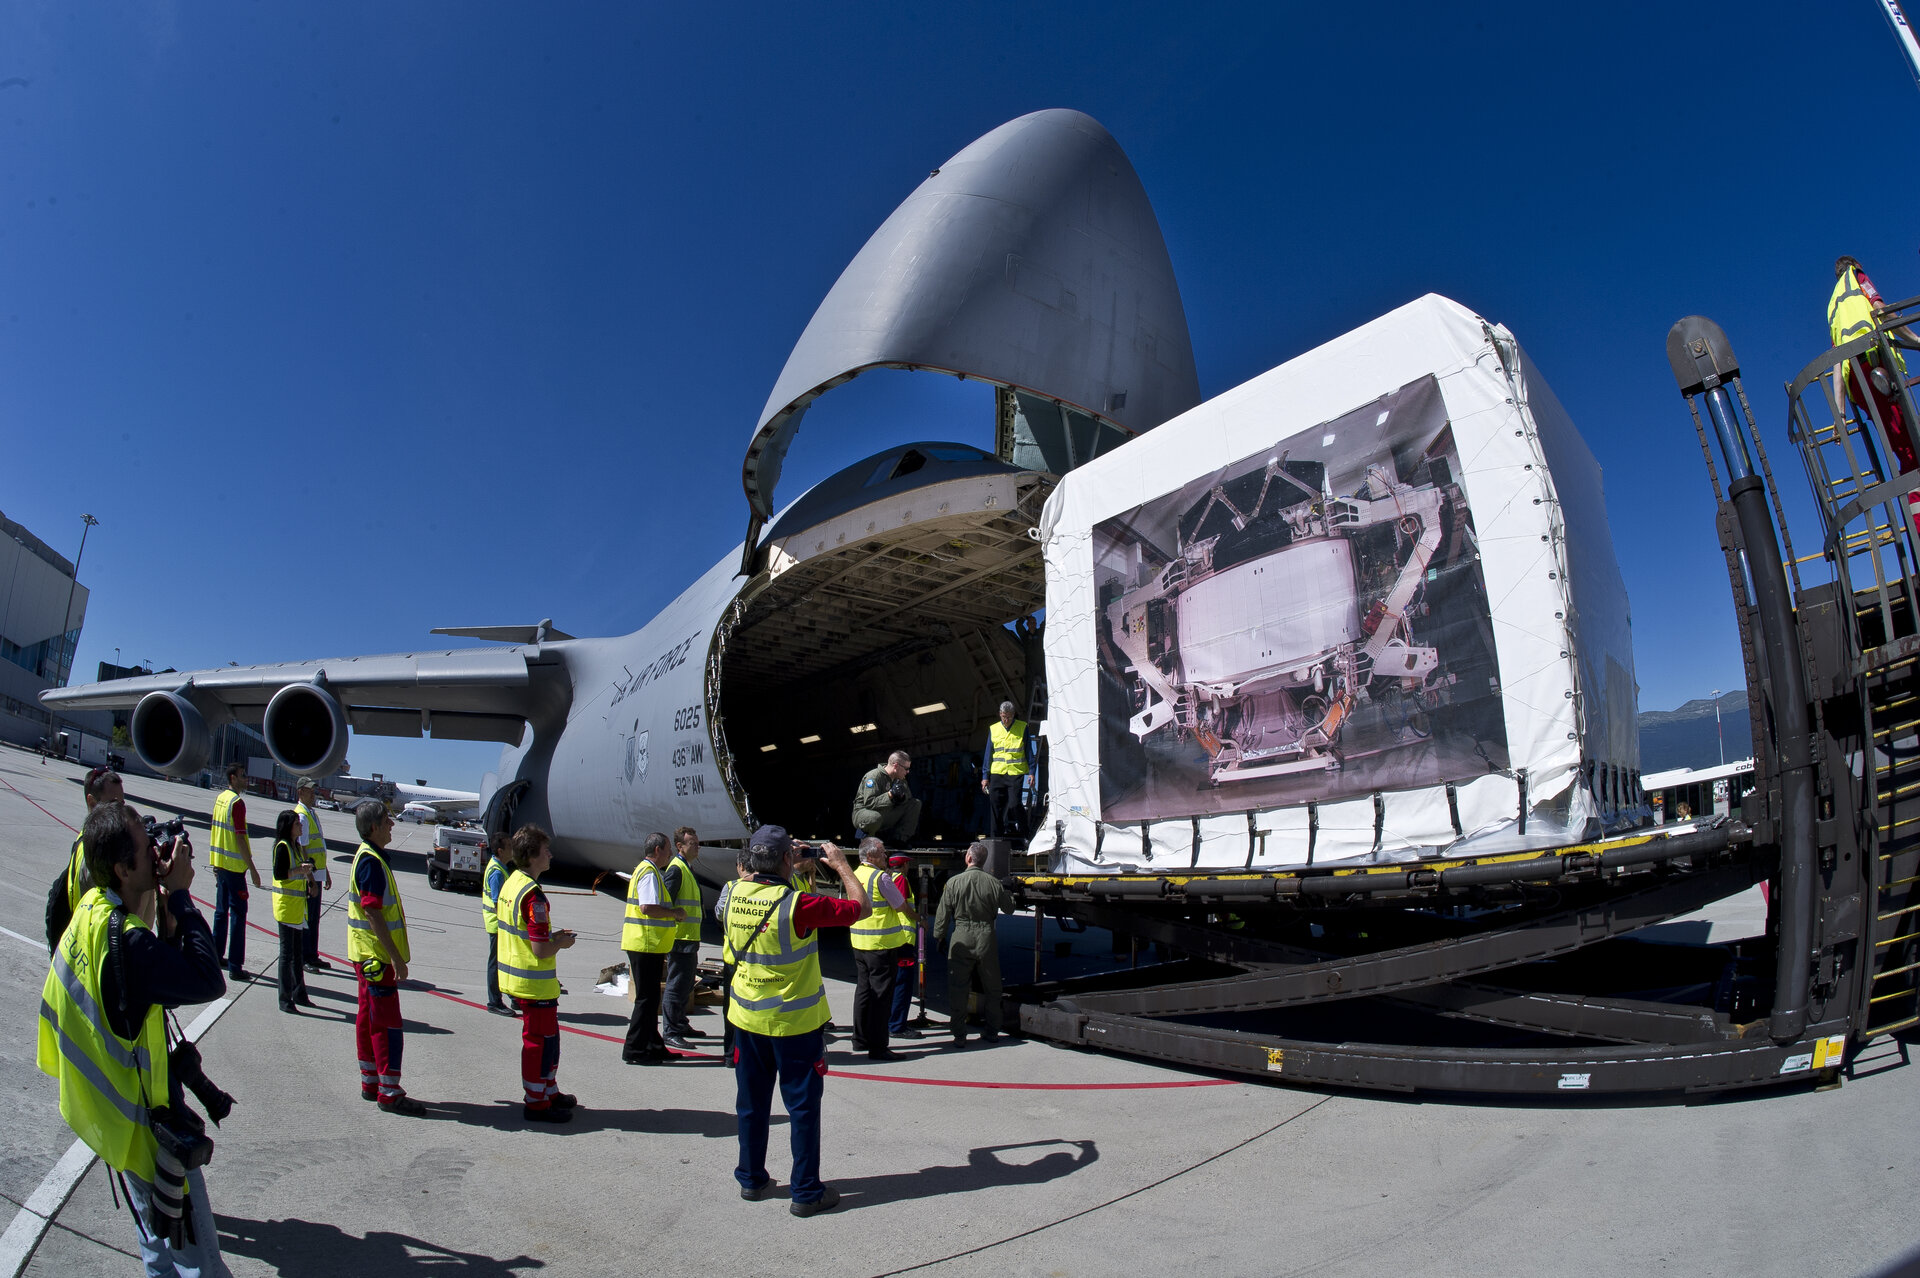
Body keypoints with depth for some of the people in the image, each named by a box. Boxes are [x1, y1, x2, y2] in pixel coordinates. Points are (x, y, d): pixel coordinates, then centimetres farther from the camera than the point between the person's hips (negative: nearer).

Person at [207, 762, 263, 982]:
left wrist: (216, 865, 26)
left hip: (219, 863, 9)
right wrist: (252, 869, -16)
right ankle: (235, 967, -4)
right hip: (234, 866, -9)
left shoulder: (220, 798, 10)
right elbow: (240, 838, -20)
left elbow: (218, 831, 18)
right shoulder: (237, 802, -17)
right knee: (238, 914, -5)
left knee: (221, 911, 19)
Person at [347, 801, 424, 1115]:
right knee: (388, 1024, -5)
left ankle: (371, 1083, 26)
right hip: (377, 956, -10)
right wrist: (396, 958, -23)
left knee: (369, 1019, 16)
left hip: (368, 956, 10)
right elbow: (373, 913, -24)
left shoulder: (368, 856, 13)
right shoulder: (371, 861, -20)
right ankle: (389, 1093, 0)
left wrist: (394, 954, 22)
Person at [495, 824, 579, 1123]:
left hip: (515, 974, 10)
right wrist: (561, 943, -8)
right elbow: (541, 949, -26)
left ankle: (549, 1091, 33)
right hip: (536, 983, -10)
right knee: (540, 1040, 4)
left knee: (548, 1036, 21)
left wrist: (552, 934, 12)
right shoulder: (533, 896, -25)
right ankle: (536, 1103, 16)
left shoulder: (511, 883, 5)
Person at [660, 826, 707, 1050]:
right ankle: (670, 1032, 2)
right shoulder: (676, 869, -15)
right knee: (676, 985, -5)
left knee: (686, 984, 17)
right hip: (680, 939, -10)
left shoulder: (688, 868, 16)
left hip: (690, 938, 10)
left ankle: (681, 1025, 27)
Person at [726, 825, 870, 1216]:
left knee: (751, 1103, 18)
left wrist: (793, 866, 18)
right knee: (803, 1106, 7)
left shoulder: (737, 894, -6)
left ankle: (751, 1179, 31)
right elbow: (861, 908, -15)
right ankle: (806, 1192, 15)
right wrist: (841, 865, -4)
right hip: (794, 1022, -5)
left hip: (747, 1018, 6)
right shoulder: (798, 904, -25)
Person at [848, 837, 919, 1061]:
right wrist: (917, 919, 10)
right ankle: (877, 1047, 2)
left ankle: (861, 1040, 26)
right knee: (881, 994, -2)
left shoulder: (854, 875, 8)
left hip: (859, 942, 8)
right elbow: (902, 906, -7)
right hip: (881, 943, -8)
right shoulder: (881, 877, -15)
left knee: (863, 990, 16)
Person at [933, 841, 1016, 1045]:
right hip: (987, 937, 2)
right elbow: (1008, 909, 9)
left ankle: (959, 1034, 8)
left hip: (962, 938, -2)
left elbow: (943, 914, -3)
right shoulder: (994, 883, -4)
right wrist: (1008, 891, 27)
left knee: (957, 988, 7)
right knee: (991, 987, 15)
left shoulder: (953, 882, -8)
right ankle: (991, 1031, 23)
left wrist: (937, 937, 10)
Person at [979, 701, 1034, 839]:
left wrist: (1031, 772, 2)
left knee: (1014, 803, -9)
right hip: (997, 773, 2)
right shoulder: (993, 729, 10)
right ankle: (996, 836, 7)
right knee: (995, 804, -1)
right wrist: (985, 776, 9)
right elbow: (988, 753, 13)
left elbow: (1029, 751, 7)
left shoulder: (1022, 727, 5)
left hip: (1016, 772, -2)